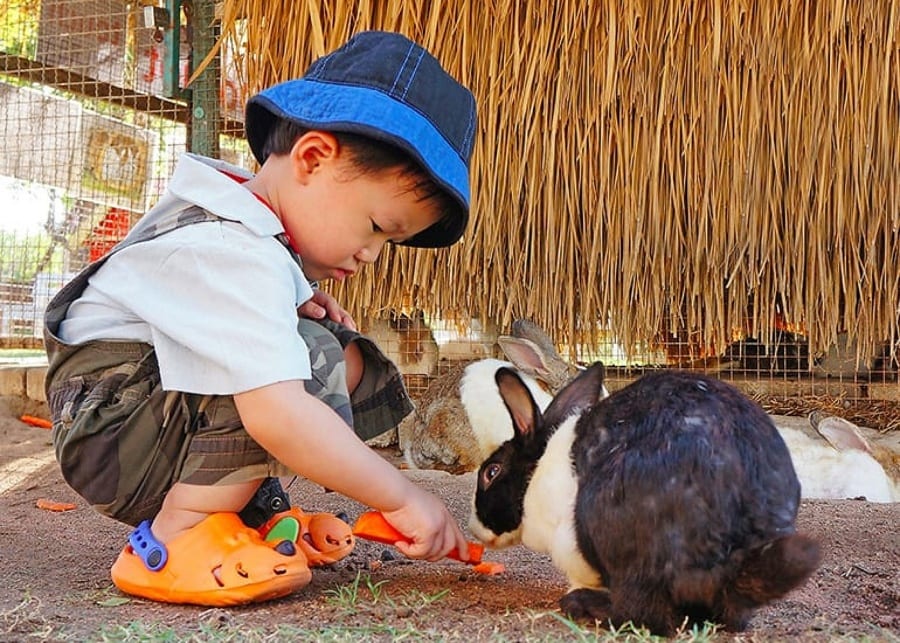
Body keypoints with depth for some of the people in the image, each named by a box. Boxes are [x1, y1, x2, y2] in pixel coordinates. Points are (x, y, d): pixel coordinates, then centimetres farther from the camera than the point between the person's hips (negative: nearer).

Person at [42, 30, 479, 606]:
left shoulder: (241, 211, 3)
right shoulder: (234, 258, -30)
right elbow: (275, 416, -39)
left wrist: (298, 300, -1)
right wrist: (402, 497, -30)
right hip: (109, 438, -10)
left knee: (352, 363, 3)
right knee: (314, 356, -30)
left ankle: (253, 508, -1)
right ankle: (173, 541, -21)